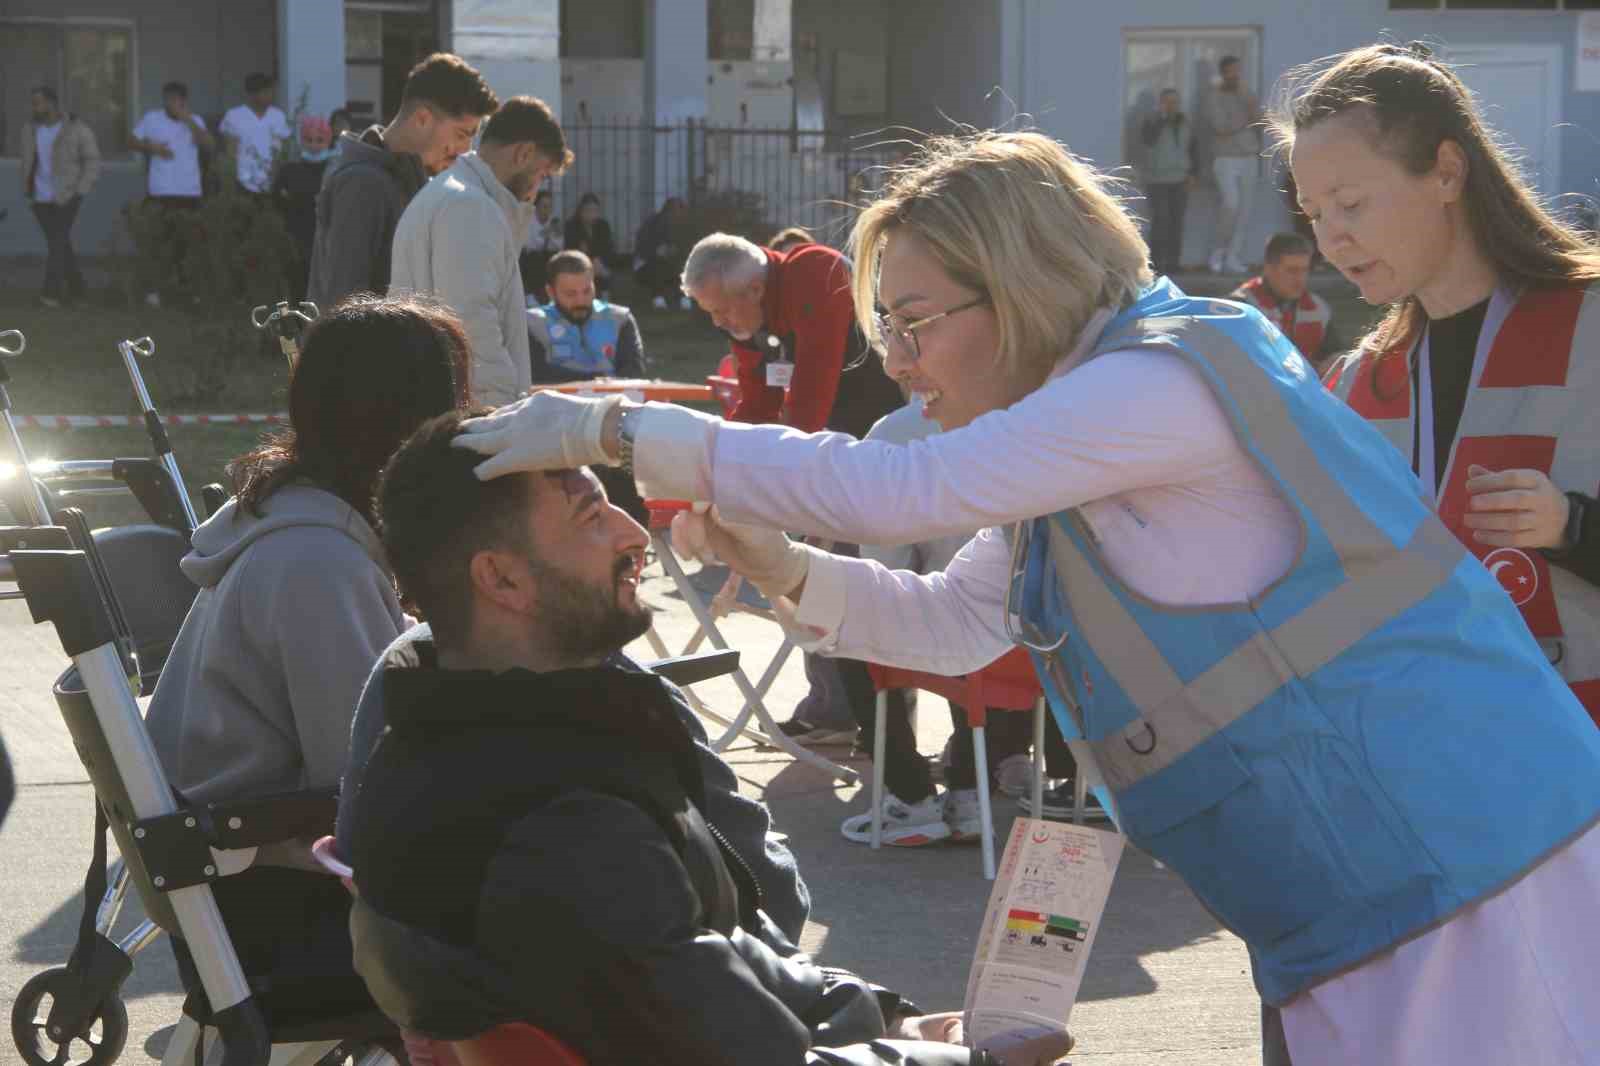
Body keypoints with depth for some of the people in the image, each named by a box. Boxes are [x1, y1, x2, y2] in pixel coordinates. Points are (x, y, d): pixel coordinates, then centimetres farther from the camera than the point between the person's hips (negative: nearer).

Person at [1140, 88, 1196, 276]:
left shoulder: (1185, 123, 13)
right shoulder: (1153, 122, 0)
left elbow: (1191, 149, 17)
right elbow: (1147, 140, -18)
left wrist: (1192, 174, 8)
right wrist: (1162, 117, -16)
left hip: (1180, 181, 4)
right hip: (1157, 181, -4)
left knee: (1177, 223, 0)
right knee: (1160, 221, -13)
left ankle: (1173, 262, 4)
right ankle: (1156, 263, -11)